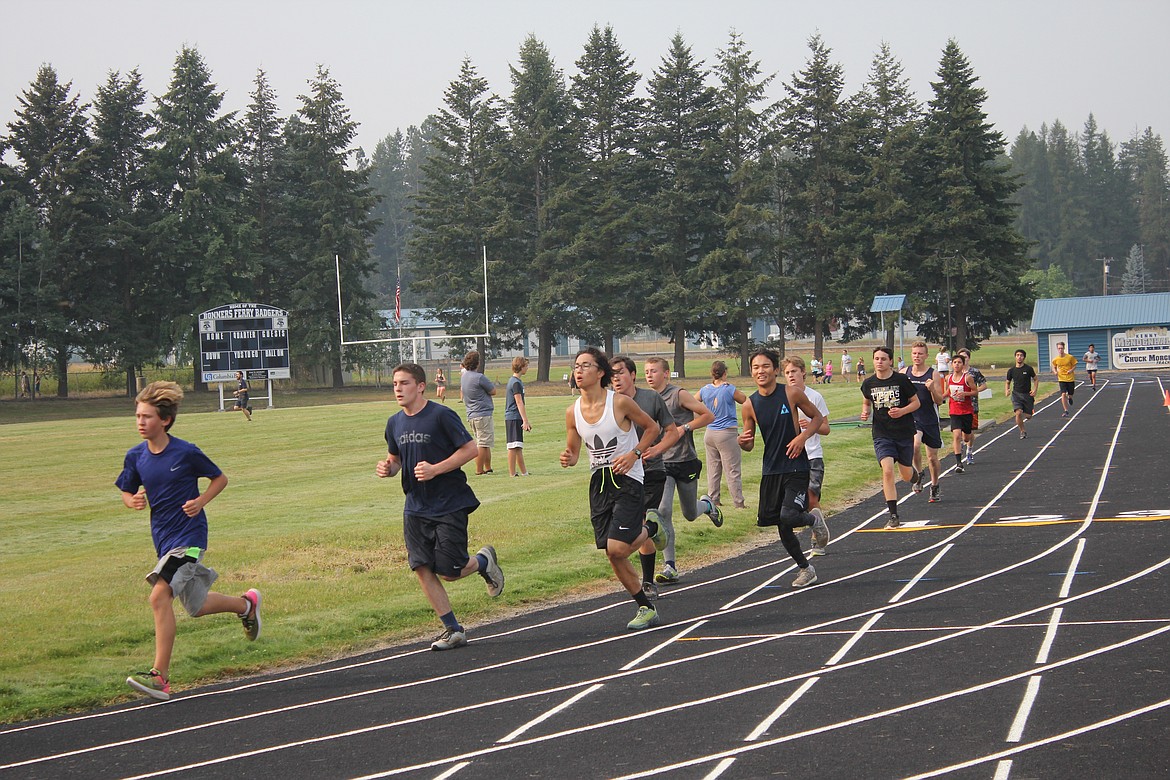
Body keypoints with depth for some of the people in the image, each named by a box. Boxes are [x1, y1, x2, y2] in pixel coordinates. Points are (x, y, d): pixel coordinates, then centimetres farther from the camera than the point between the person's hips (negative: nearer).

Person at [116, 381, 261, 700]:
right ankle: (246, 603, 44)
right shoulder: (136, 456, 0)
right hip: (163, 538, 6)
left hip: (189, 535, -6)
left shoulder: (186, 453, -12)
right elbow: (126, 492, 14)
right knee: (197, 607, 15)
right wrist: (133, 501, -9)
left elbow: (220, 479, 2)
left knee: (160, 595, -21)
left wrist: (200, 501, -15)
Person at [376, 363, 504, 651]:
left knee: (449, 572, -7)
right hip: (416, 507, 6)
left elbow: (470, 449, -12)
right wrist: (387, 468, -3)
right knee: (422, 568, -3)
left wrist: (435, 469, -20)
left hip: (450, 505, -6)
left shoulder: (441, 416, -13)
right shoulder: (395, 423, 7)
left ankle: (484, 561, 27)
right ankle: (453, 630, 8)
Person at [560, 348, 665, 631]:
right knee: (612, 555, 2)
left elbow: (653, 428, 2)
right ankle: (646, 608, 19)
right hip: (598, 482, 5)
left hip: (627, 480, -5)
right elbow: (573, 451, 13)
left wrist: (634, 454, -12)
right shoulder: (573, 412, 1)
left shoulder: (620, 402, -11)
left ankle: (649, 529, 17)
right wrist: (568, 459, -11)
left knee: (616, 548, -17)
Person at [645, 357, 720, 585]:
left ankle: (707, 504, 50)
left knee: (691, 515, 11)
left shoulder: (679, 395, -10)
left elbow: (708, 415, -8)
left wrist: (684, 428, -18)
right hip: (662, 464, 3)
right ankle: (669, 567, -12)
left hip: (686, 462, -3)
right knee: (663, 511, -16)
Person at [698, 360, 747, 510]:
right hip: (727, 433, -5)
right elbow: (745, 400, 4)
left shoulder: (705, 390, 0)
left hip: (710, 433, 5)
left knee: (713, 469, 13)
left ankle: (713, 500, 16)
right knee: (733, 470, 0)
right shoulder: (729, 389, -12)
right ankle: (739, 502, 2)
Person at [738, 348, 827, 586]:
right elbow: (749, 445, 8)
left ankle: (814, 519, 14)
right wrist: (743, 442, -16)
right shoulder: (750, 405, 0)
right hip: (771, 469, 4)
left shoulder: (791, 394, -7)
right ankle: (805, 569, 27)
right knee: (781, 526, 7)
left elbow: (817, 417, 6)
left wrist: (802, 437, -12)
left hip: (796, 466, -4)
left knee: (789, 516, -21)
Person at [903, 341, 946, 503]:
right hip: (912, 418, 0)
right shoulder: (904, 373, 3)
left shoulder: (933, 374, -5)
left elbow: (939, 401, -6)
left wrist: (932, 389, -25)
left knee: (932, 457, 8)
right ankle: (919, 473, -3)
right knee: (915, 445, -28)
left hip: (930, 420, 0)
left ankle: (935, 488, 27)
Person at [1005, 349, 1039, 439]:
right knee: (1018, 412, -21)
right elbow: (1007, 382, 15)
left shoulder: (1028, 369, -2)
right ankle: (1022, 431, -3)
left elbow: (1036, 379, 9)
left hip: (1027, 395, 0)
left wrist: (1035, 390, -6)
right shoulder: (1011, 370, 3)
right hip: (1016, 394, 0)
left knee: (1028, 416, 2)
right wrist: (1006, 390, -5)